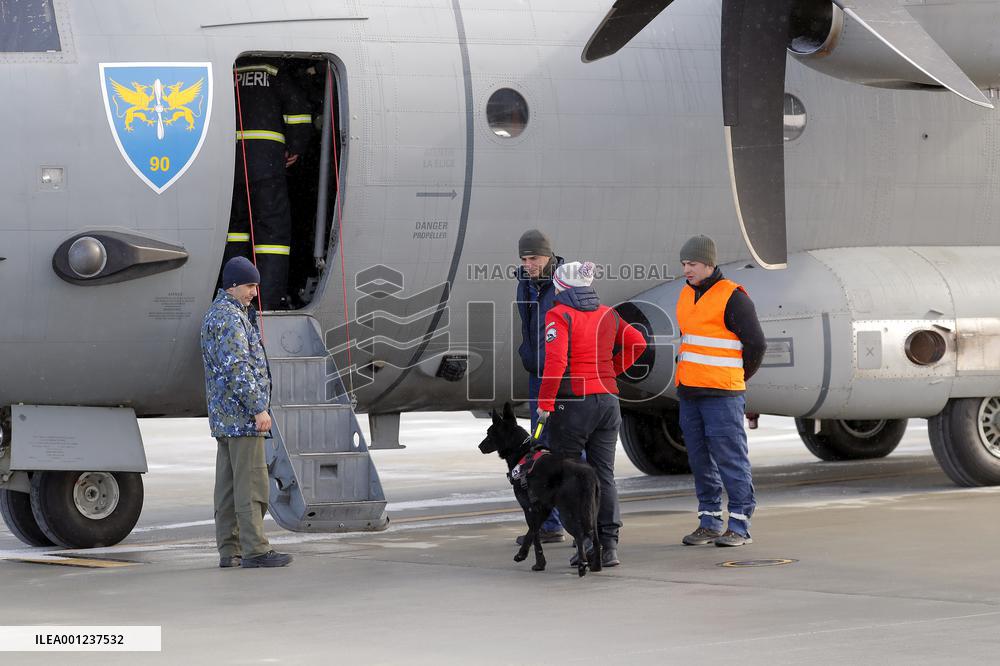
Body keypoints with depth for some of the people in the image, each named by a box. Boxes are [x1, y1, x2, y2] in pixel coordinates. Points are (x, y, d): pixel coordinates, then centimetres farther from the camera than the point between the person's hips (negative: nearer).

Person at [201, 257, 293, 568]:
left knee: (228, 484, 8)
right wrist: (259, 408, -19)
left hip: (223, 417, 10)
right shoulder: (230, 317, -13)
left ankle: (229, 550, 9)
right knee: (251, 484, -10)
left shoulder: (214, 315, 20)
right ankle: (255, 550, -11)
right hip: (242, 415, -10)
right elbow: (238, 368, -21)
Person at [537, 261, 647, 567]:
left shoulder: (559, 315, -9)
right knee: (604, 474, 7)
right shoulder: (607, 315, 10)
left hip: (572, 401, -6)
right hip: (607, 399, 6)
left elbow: (556, 361, -19)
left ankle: (585, 543, -2)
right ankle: (609, 545, 1)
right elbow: (637, 342, 11)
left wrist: (545, 402, -14)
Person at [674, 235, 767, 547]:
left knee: (730, 458, -6)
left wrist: (739, 377, 4)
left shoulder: (732, 297, -9)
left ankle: (739, 526, -3)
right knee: (700, 460, 9)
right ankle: (709, 522, 16)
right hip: (689, 393, 8)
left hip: (722, 395, -8)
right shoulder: (687, 295, 14)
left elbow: (756, 343, -7)